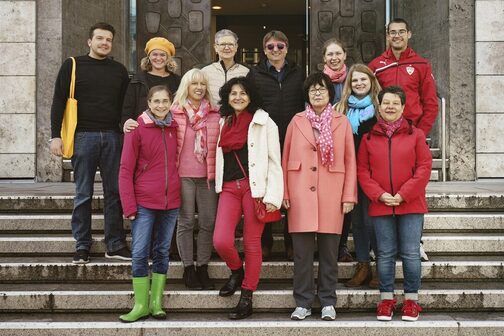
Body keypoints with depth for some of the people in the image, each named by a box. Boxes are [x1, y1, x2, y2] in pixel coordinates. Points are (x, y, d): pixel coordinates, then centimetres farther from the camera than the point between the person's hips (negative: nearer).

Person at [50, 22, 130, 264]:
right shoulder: (72, 66, 5)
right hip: (84, 136, -2)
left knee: (114, 192, 3)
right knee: (83, 194, 2)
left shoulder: (119, 70, 13)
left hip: (112, 137, 3)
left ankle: (115, 245, 10)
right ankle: (82, 246, 9)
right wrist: (55, 136, -5)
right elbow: (58, 102, 2)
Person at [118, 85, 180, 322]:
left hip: (171, 201, 4)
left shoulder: (174, 128, 6)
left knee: (162, 252, 10)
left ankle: (156, 302, 19)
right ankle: (141, 305, 8)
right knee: (140, 253, -3)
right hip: (144, 202, -4)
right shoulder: (137, 129, -6)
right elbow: (125, 170, -7)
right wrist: (129, 205, -12)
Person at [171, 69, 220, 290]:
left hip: (208, 175, 2)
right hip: (183, 175, -2)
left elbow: (219, 144, 13)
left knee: (208, 223, 2)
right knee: (186, 222, 0)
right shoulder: (175, 113, 3)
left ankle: (203, 268, 12)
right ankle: (188, 268, 10)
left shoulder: (214, 114, 10)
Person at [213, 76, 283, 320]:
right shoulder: (223, 123, 16)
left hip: (254, 187, -3)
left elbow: (274, 161, -3)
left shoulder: (264, 123, 2)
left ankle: (246, 298, 13)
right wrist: (219, 186, 9)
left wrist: (272, 196, -11)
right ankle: (237, 272, 21)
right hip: (229, 188, 4)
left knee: (252, 243, 1)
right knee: (221, 241, -11)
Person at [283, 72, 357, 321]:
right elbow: (286, 159, 8)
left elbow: (350, 161, 6)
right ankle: (303, 303, 11)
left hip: (331, 194, 0)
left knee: (329, 251, 4)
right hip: (301, 193, 0)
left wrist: (349, 196, 0)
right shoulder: (297, 121, 9)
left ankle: (328, 302, 15)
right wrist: (284, 193, 1)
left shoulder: (342, 122, 8)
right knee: (302, 251, 1)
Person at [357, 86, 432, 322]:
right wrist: (379, 195, -10)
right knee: (385, 254, 7)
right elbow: (363, 170, 4)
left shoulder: (415, 134, 2)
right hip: (380, 205, 1)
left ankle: (411, 299, 14)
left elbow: (424, 167, -3)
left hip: (410, 204, -1)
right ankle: (386, 298, 18)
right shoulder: (369, 137, 6)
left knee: (411, 254, 2)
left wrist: (404, 194, -11)